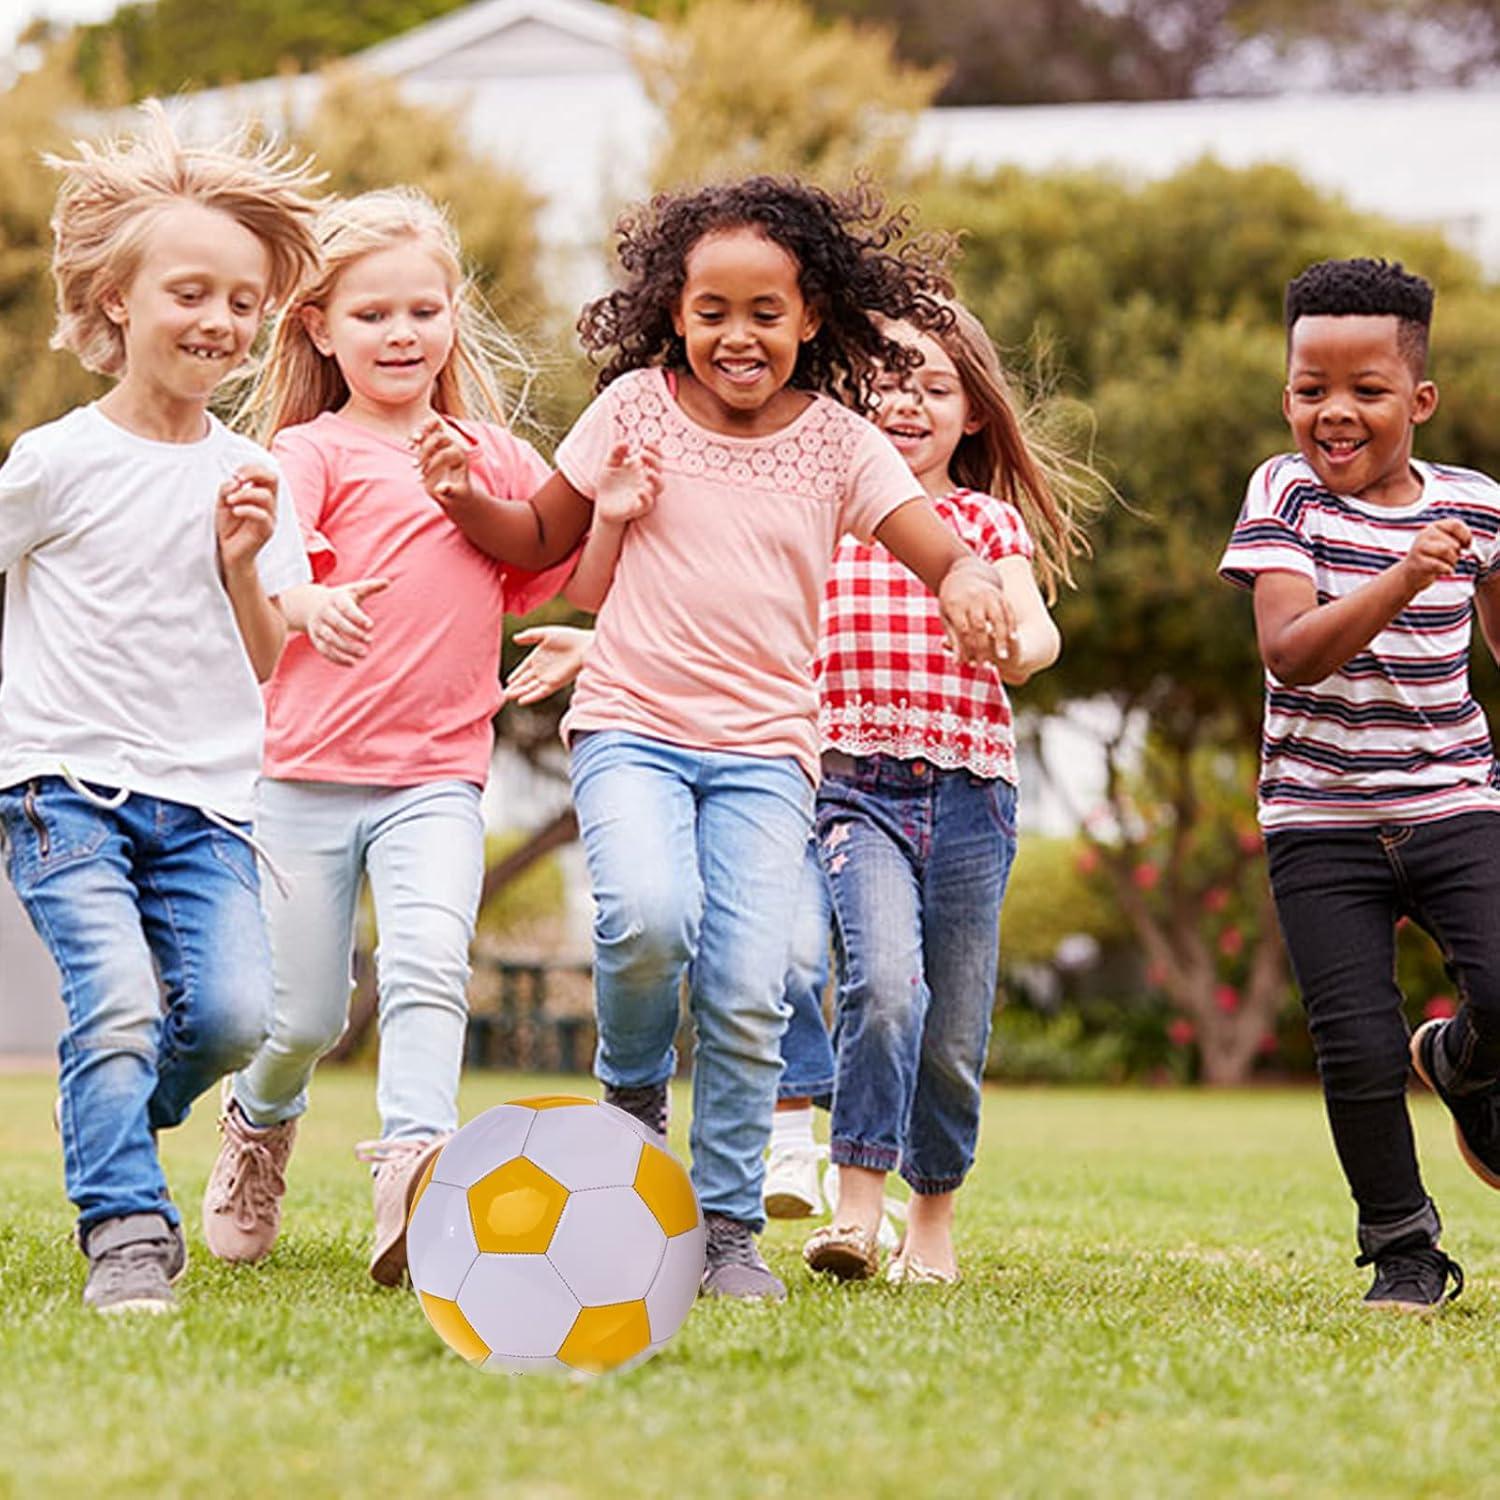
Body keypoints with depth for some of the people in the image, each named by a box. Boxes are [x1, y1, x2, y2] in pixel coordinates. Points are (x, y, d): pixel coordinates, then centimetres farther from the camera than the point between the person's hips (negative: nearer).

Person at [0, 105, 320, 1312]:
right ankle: (126, 1229, -10)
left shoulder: (249, 478, 7)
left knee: (232, 1010, -12)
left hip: (205, 797, 3)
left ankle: (113, 1121, 17)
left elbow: (268, 664, 7)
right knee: (118, 1003, -20)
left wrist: (244, 567, -8)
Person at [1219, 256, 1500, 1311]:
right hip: (1321, 821, -1)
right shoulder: (1285, 496, -6)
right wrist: (1402, 580, -33)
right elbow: (1292, 655, -21)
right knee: (1359, 1047, -6)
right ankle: (1403, 1250, 15)